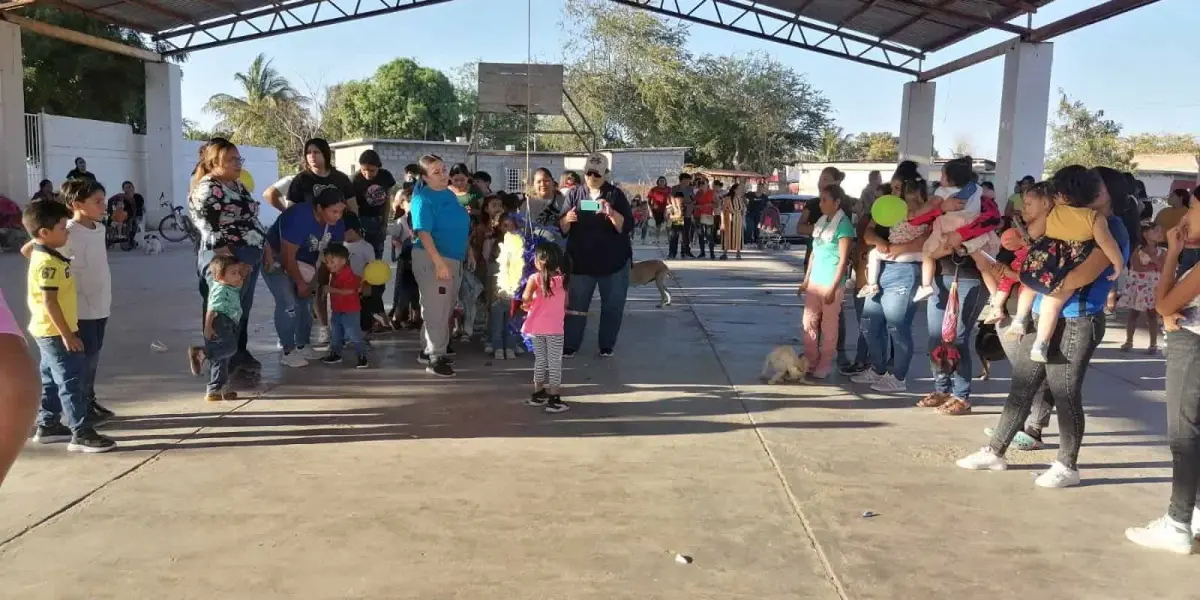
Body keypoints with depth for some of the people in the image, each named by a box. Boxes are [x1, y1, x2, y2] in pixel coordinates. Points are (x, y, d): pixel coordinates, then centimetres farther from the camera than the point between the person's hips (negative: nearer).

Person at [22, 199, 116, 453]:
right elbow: (49, 302, -24)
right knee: (71, 381, -8)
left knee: (52, 381, 17)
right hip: (55, 333, -10)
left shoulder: (47, 257, 12)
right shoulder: (47, 262, -20)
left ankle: (47, 426, 27)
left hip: (52, 332, 10)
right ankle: (81, 433, -7)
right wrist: (67, 334, -23)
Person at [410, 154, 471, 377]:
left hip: (454, 259, 9)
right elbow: (423, 233, -23)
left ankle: (430, 350, 28)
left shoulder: (450, 194, 10)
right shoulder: (423, 199, -15)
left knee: (446, 309, 16)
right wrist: (439, 263, -29)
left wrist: (467, 252, 19)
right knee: (436, 310, -5)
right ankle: (435, 358, 2)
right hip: (432, 260, -9)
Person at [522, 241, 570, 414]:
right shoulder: (563, 278, -2)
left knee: (540, 360, 15)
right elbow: (565, 303, 6)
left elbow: (525, 298, -21)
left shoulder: (535, 278, -8)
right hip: (555, 328, -1)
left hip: (537, 327, 1)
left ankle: (538, 394, 26)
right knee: (555, 363, 4)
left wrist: (526, 305, 0)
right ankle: (554, 399, 4)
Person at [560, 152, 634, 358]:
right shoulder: (575, 194, 5)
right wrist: (567, 219, -21)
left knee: (612, 306, 6)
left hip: (613, 261, -1)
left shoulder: (615, 194, -2)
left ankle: (607, 347, 18)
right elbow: (562, 229, 2)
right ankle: (569, 346, 10)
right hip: (581, 261, 1)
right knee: (576, 305, 2)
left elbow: (627, 226, -12)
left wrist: (611, 213, -30)